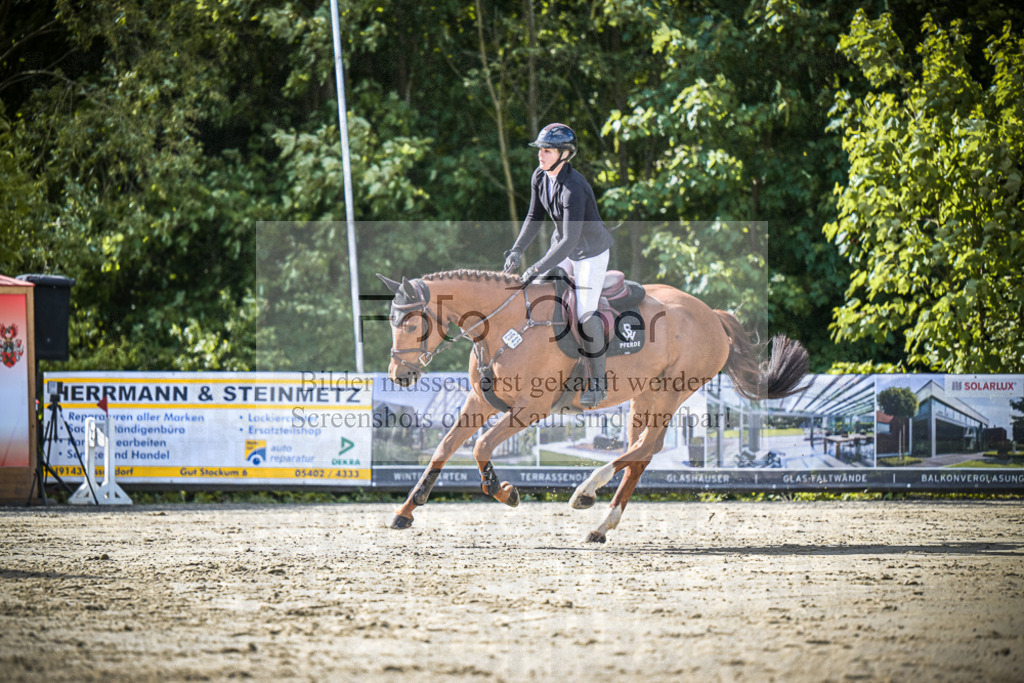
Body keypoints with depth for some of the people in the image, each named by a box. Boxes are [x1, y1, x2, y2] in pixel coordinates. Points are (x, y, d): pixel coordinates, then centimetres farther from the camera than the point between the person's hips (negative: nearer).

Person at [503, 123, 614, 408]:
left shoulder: (573, 189, -33)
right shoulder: (540, 176, -8)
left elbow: (569, 241, -35)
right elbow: (534, 217, 6)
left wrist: (538, 269, -35)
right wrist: (517, 250, -5)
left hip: (591, 253, -8)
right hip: (563, 246, 8)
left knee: (585, 313, -13)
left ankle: (598, 382, 2)